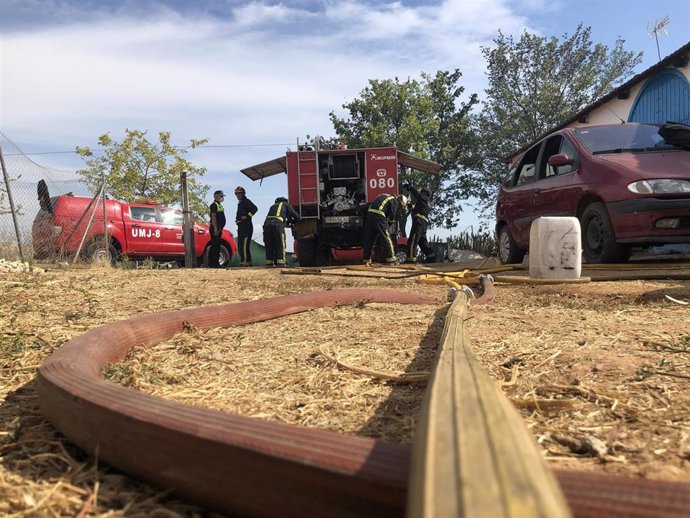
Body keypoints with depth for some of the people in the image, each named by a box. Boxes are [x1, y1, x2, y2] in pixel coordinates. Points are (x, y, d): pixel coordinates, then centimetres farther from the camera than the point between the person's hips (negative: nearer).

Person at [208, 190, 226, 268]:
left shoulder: (219, 205, 21)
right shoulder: (214, 205, -10)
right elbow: (213, 217, -18)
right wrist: (215, 228, -24)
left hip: (219, 228, 10)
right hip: (215, 228, -10)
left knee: (217, 246, 10)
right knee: (214, 246, -10)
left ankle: (216, 263, 14)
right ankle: (212, 264, -10)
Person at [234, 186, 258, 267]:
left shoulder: (246, 201, -7)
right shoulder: (240, 203, 23)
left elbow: (255, 208, -23)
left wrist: (247, 216, -20)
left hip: (246, 226, -11)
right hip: (241, 226, 11)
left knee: (244, 245, -15)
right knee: (240, 245, 13)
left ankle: (246, 262, -15)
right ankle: (243, 261, 19)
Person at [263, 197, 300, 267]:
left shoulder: (273, 206, 37)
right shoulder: (286, 204, 24)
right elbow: (297, 216, 19)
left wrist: (286, 222, 46)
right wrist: (291, 221, 41)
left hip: (267, 223, 4)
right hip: (278, 225, -4)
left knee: (269, 245, 12)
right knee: (280, 245, 3)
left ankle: (269, 262, 9)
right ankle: (280, 262, -2)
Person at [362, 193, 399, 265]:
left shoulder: (384, 196, 29)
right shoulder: (395, 201, 7)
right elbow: (392, 216, 4)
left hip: (370, 213, 7)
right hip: (379, 215, -7)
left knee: (369, 239, 10)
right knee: (386, 237, 1)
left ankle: (366, 259, 12)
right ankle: (390, 259, 1)